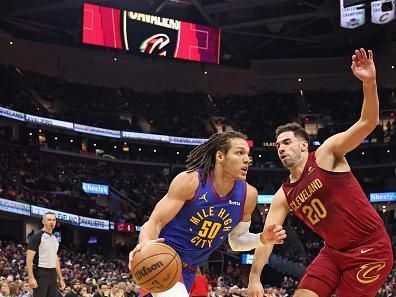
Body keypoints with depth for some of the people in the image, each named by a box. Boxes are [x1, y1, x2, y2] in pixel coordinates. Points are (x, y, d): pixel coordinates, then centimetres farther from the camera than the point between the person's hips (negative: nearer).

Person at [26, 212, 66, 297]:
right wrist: (31, 277, -22)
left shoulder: (54, 239, 15)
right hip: (41, 273, -8)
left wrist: (61, 278, 17)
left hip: (52, 273, 8)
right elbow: (29, 258, -13)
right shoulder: (37, 236, -8)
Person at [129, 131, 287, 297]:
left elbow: (236, 241, 10)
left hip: (188, 270, 6)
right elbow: (155, 223, -18)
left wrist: (262, 239, -10)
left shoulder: (248, 195, -5)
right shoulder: (190, 181, -19)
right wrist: (146, 243, -41)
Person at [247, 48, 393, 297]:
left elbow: (368, 122, -19)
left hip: (370, 249, -6)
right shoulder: (283, 196, 8)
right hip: (334, 252, 7)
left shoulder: (326, 154, -8)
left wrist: (369, 82, -35)